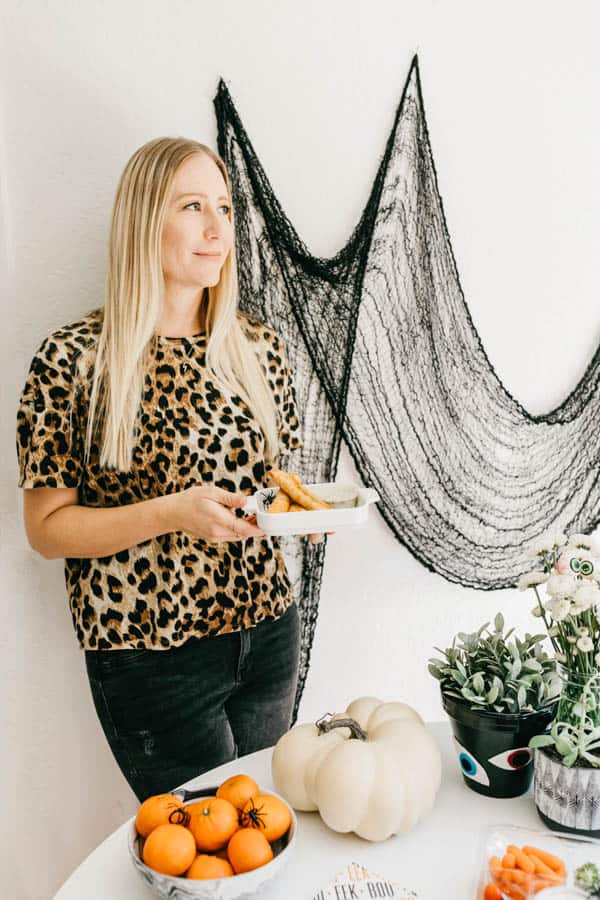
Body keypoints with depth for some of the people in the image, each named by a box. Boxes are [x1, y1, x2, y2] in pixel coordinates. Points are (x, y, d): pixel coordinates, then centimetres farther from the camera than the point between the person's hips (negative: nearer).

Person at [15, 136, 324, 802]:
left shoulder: (259, 345, 2)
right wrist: (172, 512, -25)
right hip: (153, 654, -5)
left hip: (268, 632, 5)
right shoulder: (73, 360, -13)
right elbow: (46, 528, -11)